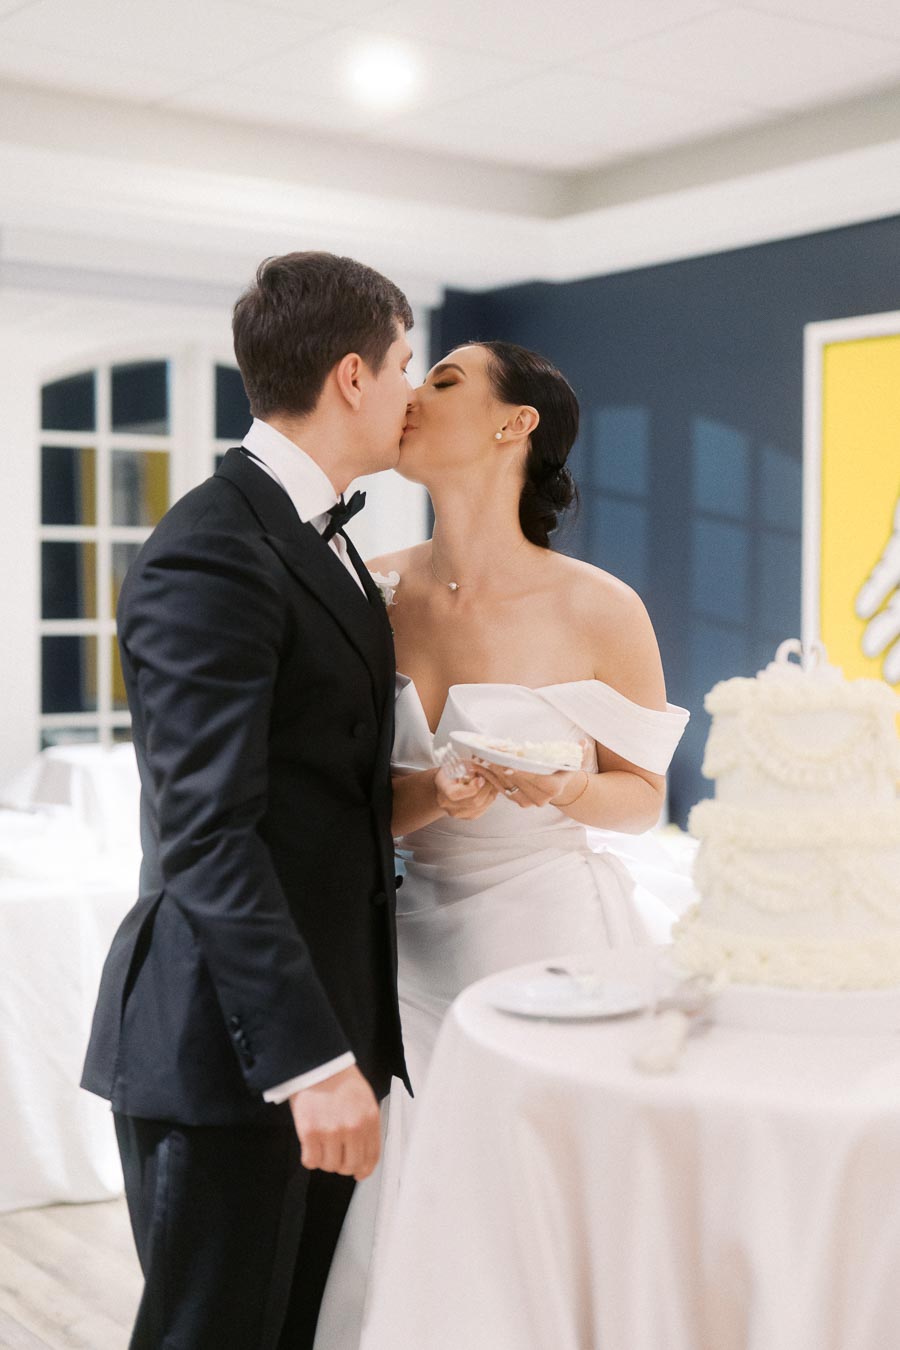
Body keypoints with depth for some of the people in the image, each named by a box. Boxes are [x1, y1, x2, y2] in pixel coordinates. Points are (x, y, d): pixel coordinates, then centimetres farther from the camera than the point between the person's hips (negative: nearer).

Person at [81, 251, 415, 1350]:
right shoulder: (208, 557, -17)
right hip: (229, 1046, -9)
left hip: (317, 1019, 9)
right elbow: (208, 834, -22)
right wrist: (310, 1057, -24)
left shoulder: (319, 538, 15)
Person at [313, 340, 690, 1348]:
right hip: (416, 943, 3)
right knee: (398, 1248, 8)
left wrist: (569, 790, -18)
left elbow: (644, 799, 3)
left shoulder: (599, 611, -9)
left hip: (554, 936, -3)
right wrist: (432, 795, -18)